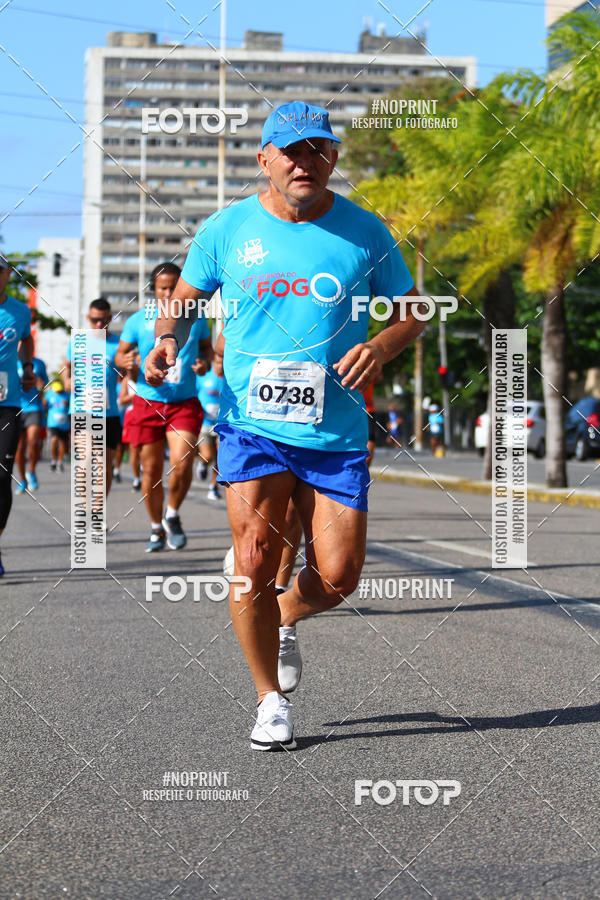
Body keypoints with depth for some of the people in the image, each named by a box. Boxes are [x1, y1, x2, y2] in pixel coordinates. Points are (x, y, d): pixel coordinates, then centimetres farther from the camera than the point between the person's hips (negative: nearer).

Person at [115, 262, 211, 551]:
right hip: (148, 402, 0)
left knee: (181, 463, -17)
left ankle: (172, 516, 10)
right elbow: (120, 353, 8)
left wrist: (205, 361, -4)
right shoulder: (138, 320, 1)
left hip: (185, 403, 0)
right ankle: (156, 528, 25)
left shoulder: (195, 318, 4)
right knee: (151, 470, 5)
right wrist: (125, 361, -17)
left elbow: (206, 346, 19)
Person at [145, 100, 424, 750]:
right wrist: (168, 338, -8)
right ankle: (270, 701, 8)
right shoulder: (227, 229, 2)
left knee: (337, 578, -2)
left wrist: (380, 347, -10)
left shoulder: (364, 232, 2)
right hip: (251, 423, -1)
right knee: (255, 561, -13)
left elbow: (410, 312, 12)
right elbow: (184, 299, 14)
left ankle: (284, 619, 35)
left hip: (336, 434, 1)